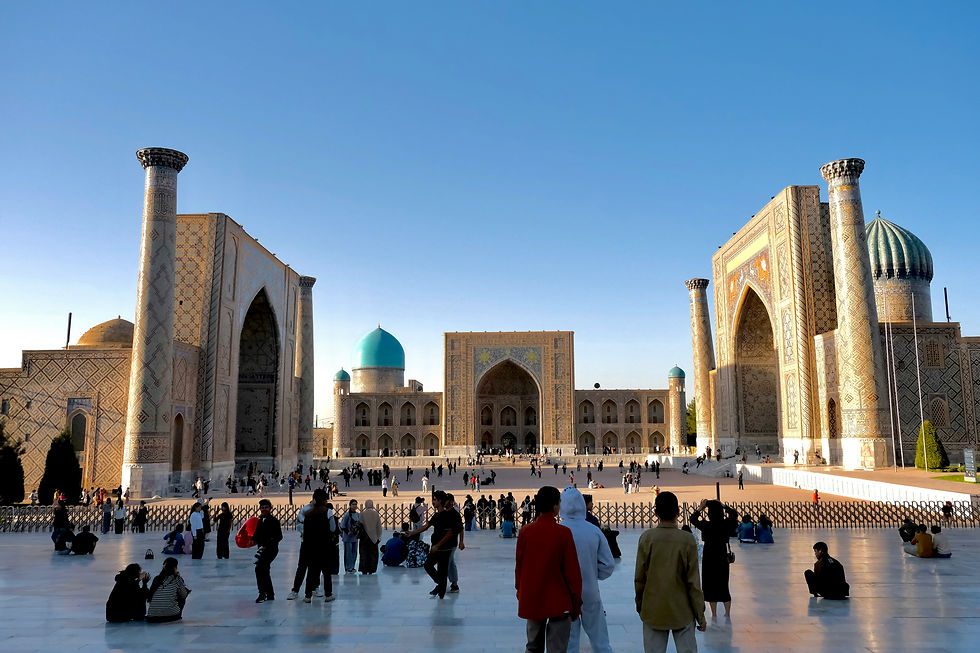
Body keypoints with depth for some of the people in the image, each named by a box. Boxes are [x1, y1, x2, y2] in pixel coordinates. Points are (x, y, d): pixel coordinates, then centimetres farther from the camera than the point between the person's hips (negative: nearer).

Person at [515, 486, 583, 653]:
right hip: (559, 603, -4)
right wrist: (576, 604, 1)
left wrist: (520, 591, 19)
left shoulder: (525, 532, -5)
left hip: (531, 601, 4)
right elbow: (572, 571, -9)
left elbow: (519, 566, 4)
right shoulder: (564, 533, -15)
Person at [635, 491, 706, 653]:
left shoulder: (646, 537, -8)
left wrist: (640, 606, 13)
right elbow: (693, 581, -7)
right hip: (682, 612, -1)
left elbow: (639, 578, -1)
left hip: (653, 612, 1)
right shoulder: (688, 540, -11)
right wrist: (700, 615, 4)